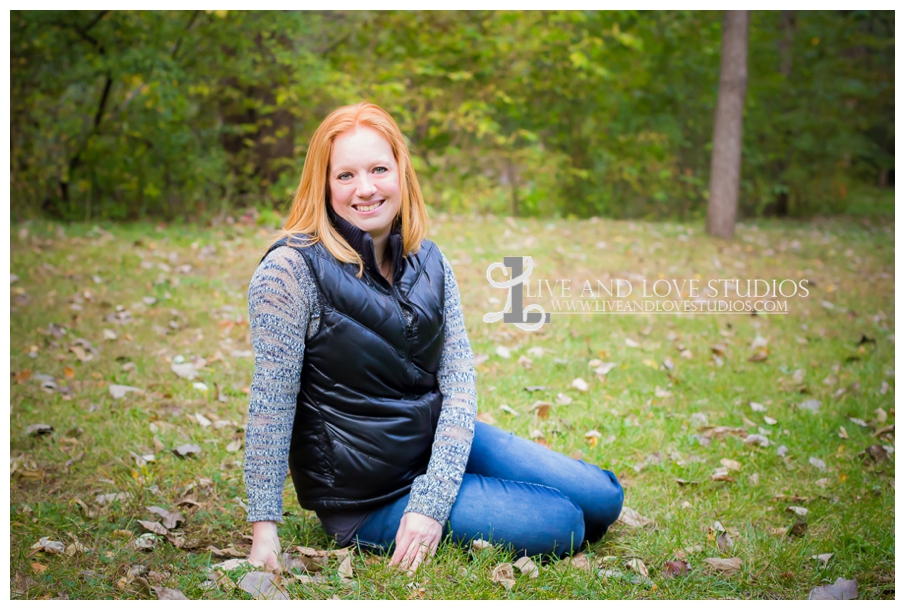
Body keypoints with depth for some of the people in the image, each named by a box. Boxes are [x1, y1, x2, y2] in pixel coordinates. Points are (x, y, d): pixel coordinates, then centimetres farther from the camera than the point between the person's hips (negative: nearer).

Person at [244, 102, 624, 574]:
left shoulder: (428, 261, -1)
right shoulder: (292, 269, -18)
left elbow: (459, 382, -5)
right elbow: (272, 401, -18)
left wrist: (432, 500, -16)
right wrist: (264, 530, -20)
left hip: (440, 443, 6)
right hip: (366, 494, -6)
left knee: (602, 498, 5)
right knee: (562, 525, -11)